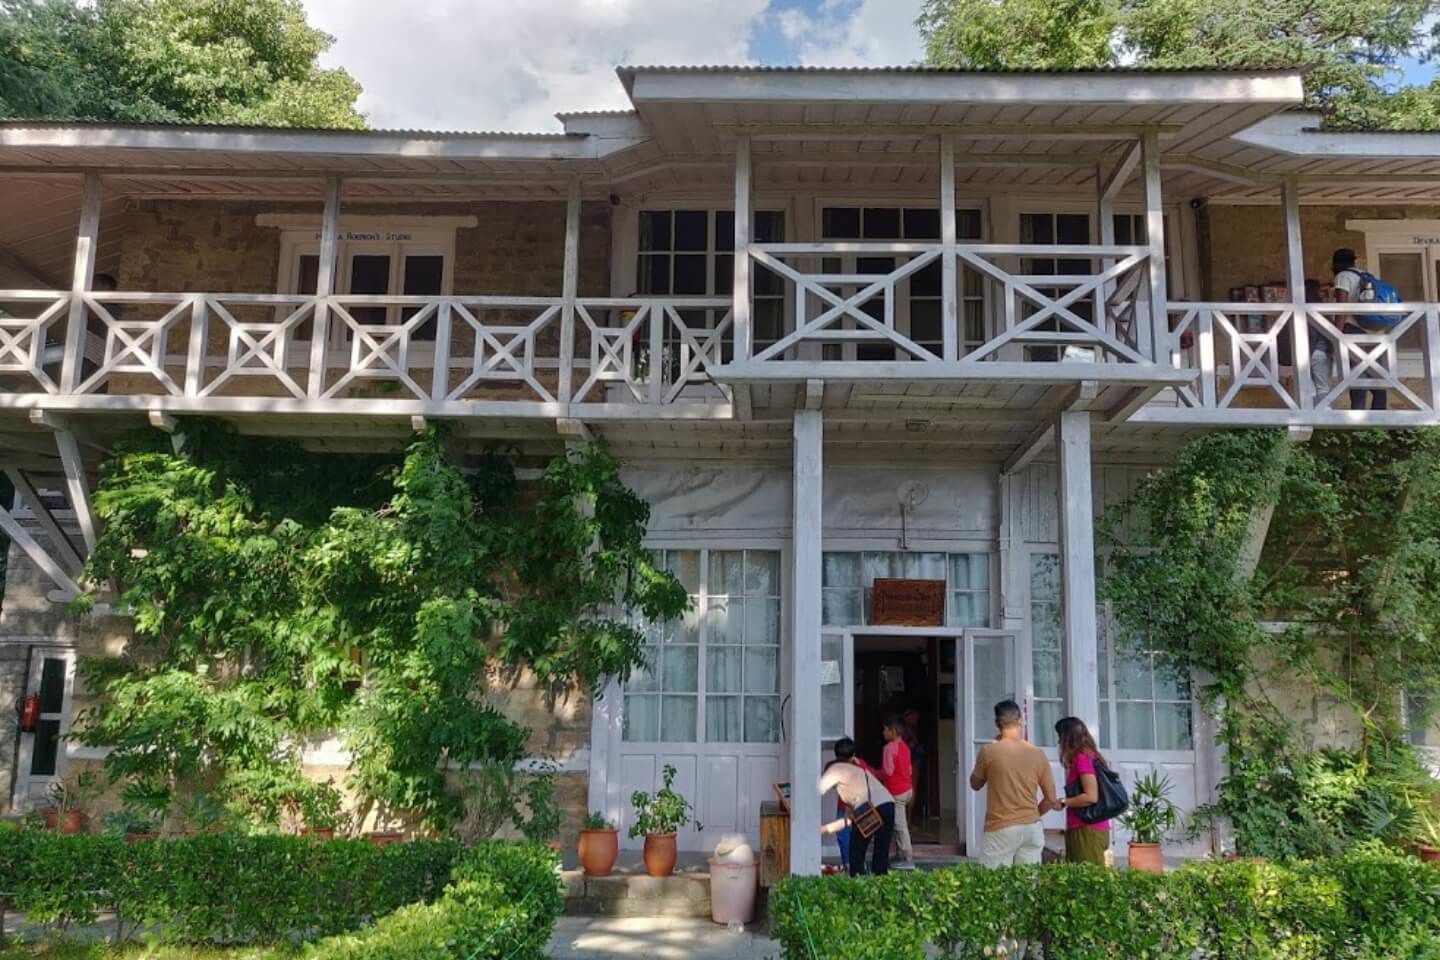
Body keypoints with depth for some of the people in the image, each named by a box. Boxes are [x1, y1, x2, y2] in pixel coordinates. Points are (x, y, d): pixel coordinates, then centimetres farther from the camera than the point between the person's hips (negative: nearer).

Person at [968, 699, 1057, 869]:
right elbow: (1051, 799, 6)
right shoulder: (1037, 754, 2)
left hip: (1001, 829, -4)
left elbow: (975, 784, 10)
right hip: (1032, 829, 4)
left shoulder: (989, 751, -7)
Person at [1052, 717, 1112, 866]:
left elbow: (1091, 796, -19)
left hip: (1087, 830, -9)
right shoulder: (1091, 756, 14)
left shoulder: (1082, 758, -12)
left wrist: (1063, 802, -9)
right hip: (1094, 828, 9)